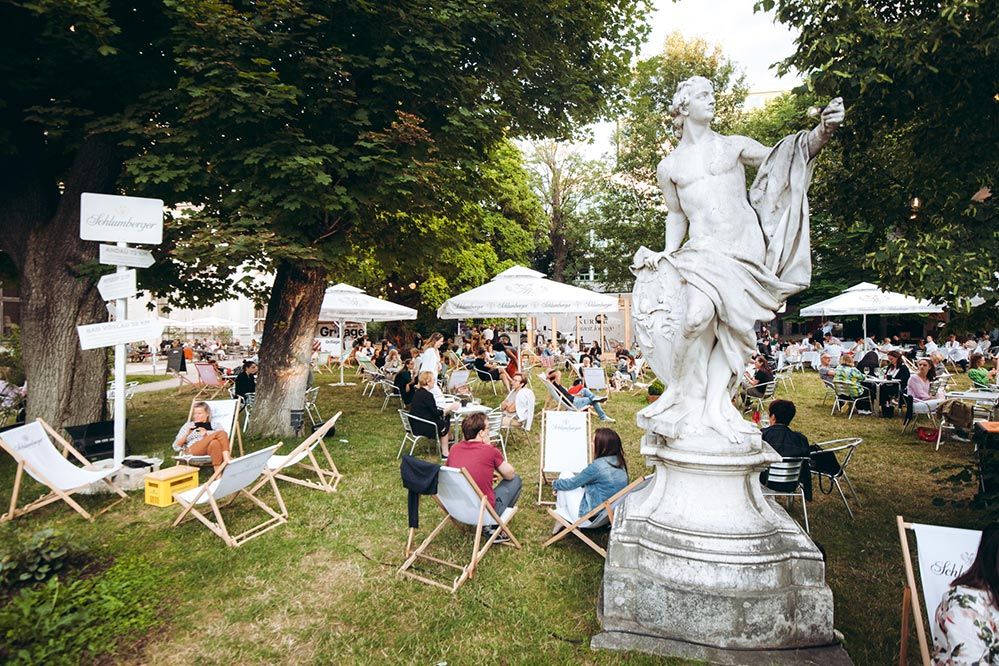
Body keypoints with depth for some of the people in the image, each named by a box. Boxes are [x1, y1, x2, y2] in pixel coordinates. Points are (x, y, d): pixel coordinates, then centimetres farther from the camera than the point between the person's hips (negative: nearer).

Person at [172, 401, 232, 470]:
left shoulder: (215, 423, 24)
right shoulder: (188, 425, 26)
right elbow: (176, 446, 17)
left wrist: (207, 435, -8)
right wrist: (187, 434, 1)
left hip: (211, 449, 1)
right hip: (193, 450, -1)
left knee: (215, 443, -40)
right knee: (222, 433, -29)